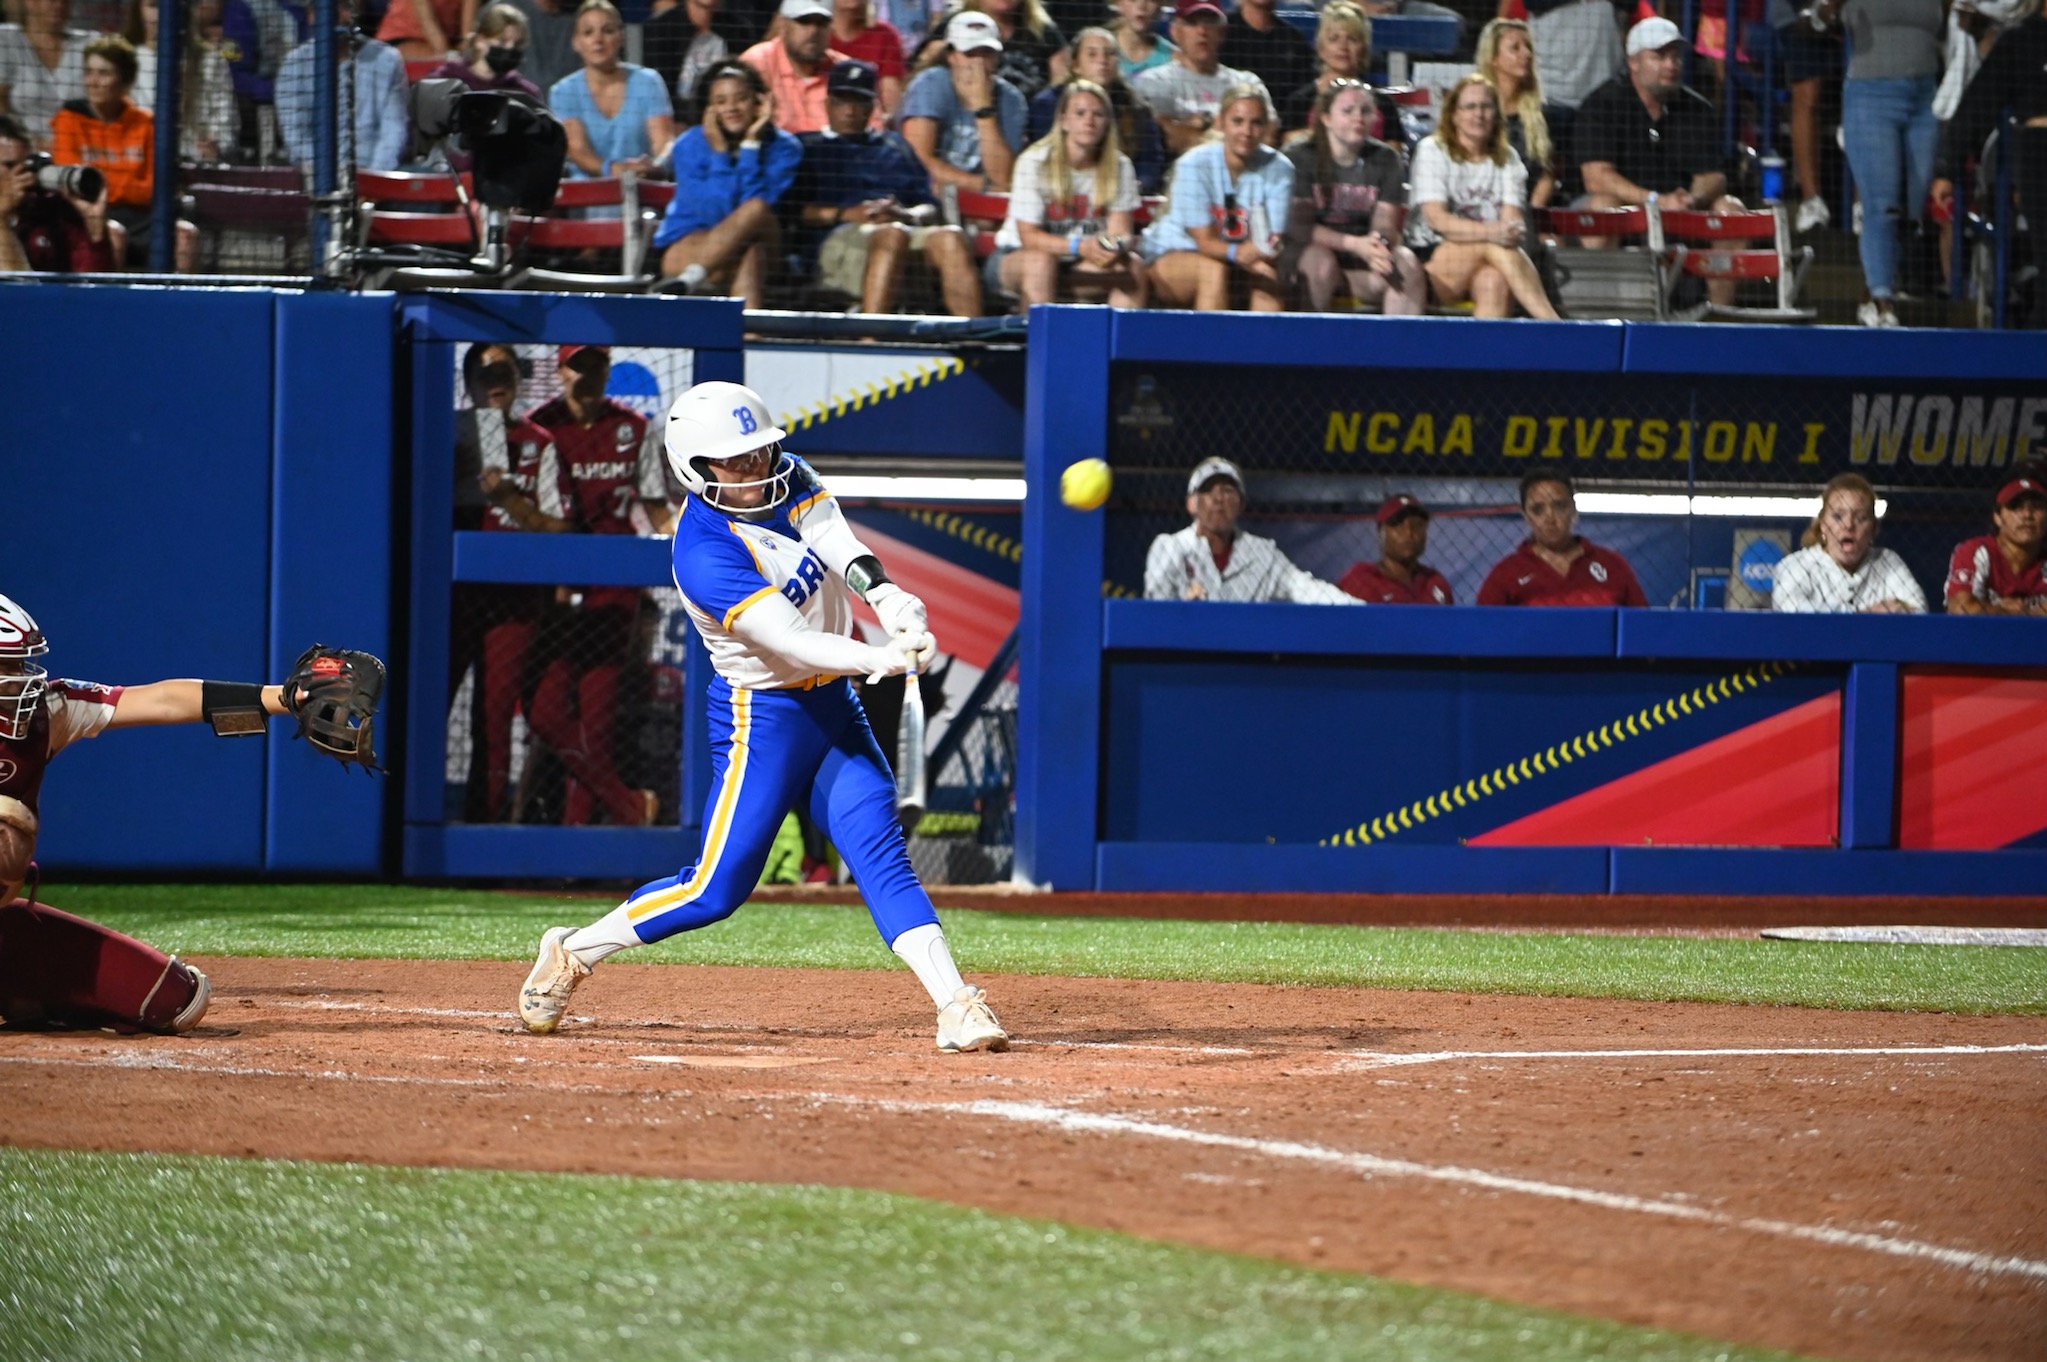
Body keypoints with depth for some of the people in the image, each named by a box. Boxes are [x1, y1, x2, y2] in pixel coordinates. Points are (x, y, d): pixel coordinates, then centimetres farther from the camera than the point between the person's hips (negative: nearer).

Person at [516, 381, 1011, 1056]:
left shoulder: (785, 478, 0)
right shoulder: (704, 555, -23)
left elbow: (838, 547, -15)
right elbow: (790, 642, -31)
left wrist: (888, 599, -36)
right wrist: (885, 658, -44)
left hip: (835, 706, 6)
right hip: (763, 716, -6)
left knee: (881, 855, -6)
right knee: (717, 890, -3)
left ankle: (956, 1005, -15)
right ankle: (572, 954, 16)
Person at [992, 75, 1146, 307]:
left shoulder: (1120, 167, -3)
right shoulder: (1034, 163, -15)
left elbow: (1121, 231, -7)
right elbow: (1028, 236, -21)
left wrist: (1116, 247, -34)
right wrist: (1080, 247, -37)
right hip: (1016, 257, -4)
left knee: (1133, 266, -20)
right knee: (1041, 260, -36)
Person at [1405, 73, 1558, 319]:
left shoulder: (1507, 158, 14)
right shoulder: (1433, 150, 1)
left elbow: (1511, 219, 0)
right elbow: (1436, 219, -12)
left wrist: (1513, 231, -27)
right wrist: (1488, 232, -29)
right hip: (1431, 259, -3)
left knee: (1495, 282, -35)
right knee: (1495, 246, -32)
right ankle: (1552, 326, -42)